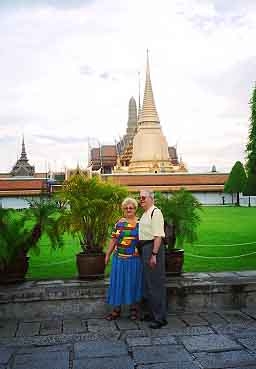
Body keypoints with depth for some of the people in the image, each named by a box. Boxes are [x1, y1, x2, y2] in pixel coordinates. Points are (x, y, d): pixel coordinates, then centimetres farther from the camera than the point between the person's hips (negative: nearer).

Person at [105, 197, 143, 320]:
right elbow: (113, 240, 9)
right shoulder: (119, 223, 7)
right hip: (119, 258, 2)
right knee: (118, 282, 5)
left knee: (133, 282, 6)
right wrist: (107, 255, 7)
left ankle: (134, 309, 19)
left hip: (134, 259, -2)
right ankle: (116, 310, 15)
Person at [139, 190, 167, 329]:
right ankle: (152, 313, 30)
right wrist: (142, 251, 14)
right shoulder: (144, 214, 17)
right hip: (145, 248, 10)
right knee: (147, 282, 17)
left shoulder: (155, 212, -13)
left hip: (153, 247, -10)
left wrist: (154, 254, -24)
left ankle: (160, 318, 5)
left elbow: (158, 235, -20)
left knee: (155, 283, -4)